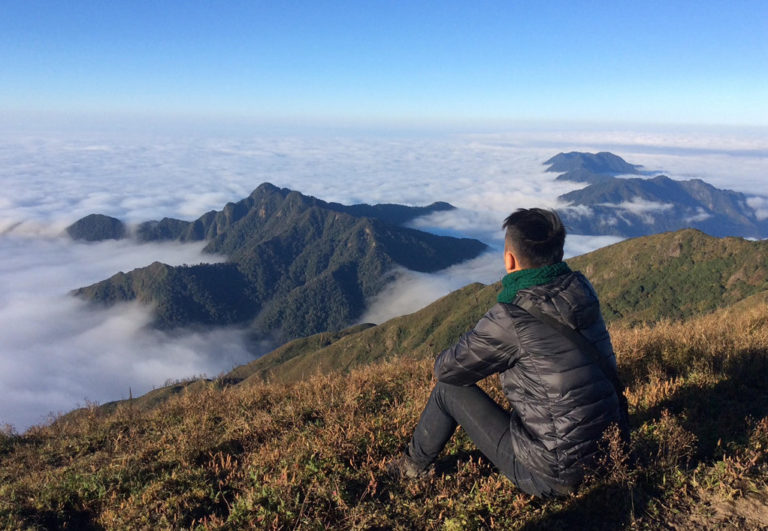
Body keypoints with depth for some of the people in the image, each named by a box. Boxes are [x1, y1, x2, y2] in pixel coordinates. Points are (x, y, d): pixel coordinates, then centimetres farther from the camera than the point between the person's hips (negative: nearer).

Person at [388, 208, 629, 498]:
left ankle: (414, 464, 28)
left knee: (449, 388, 3)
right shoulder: (582, 289, -5)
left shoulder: (511, 318, -26)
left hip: (553, 475, -7)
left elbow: (446, 370, -12)